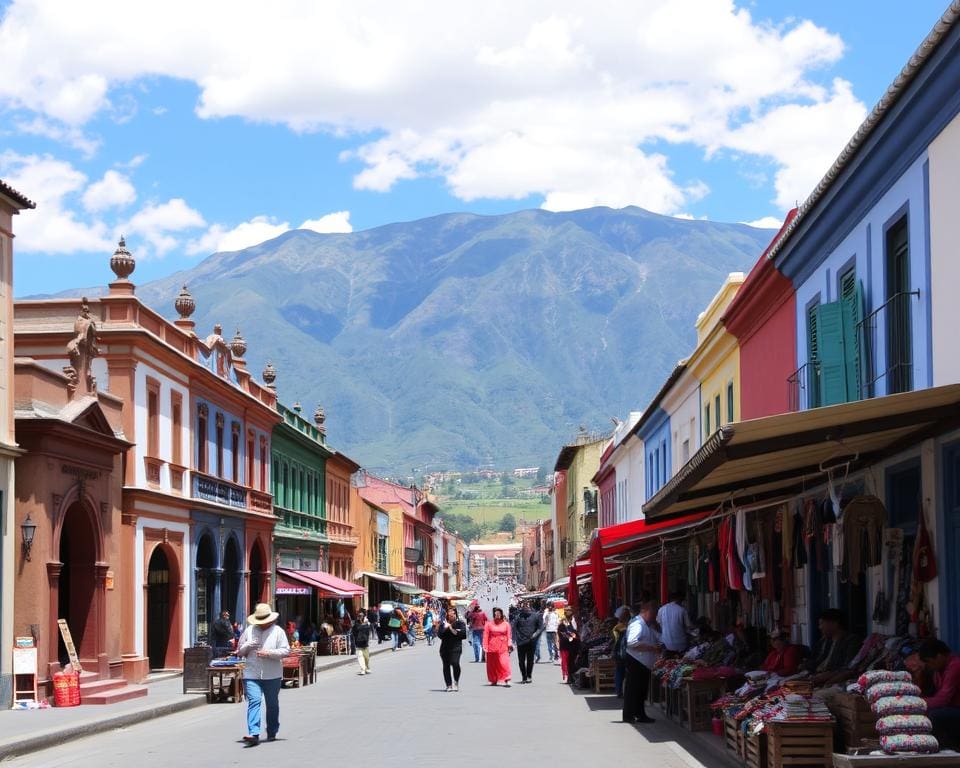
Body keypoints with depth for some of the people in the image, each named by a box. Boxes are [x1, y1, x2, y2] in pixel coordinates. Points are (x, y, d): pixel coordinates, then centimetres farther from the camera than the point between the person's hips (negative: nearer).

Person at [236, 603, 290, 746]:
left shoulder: (278, 631, 3)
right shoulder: (249, 631, 9)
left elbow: (286, 651, -4)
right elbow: (239, 652, 14)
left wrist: (269, 653, -17)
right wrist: (248, 646, -7)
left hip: (272, 675, 0)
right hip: (252, 674, 0)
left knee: (272, 704, 10)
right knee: (253, 701, -14)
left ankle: (272, 733, 27)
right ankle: (253, 734, -23)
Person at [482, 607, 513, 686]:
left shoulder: (506, 624, 5)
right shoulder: (489, 624, 3)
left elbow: (509, 635, 5)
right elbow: (486, 636, 1)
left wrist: (509, 645, -4)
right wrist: (485, 647, -4)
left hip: (503, 647, -1)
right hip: (492, 647, 1)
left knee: (504, 663, -13)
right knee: (492, 665, 8)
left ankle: (506, 681, -18)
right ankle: (494, 680, 21)